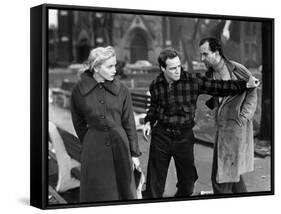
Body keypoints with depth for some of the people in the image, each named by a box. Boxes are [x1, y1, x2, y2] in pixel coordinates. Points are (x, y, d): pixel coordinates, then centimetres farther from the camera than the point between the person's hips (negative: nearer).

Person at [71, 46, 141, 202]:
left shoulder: (122, 90, -3)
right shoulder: (79, 91, -5)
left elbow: (129, 123, 2)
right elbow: (79, 124, 8)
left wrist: (135, 153, 2)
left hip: (119, 146, 1)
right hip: (94, 150, -1)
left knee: (125, 190, 9)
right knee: (96, 194, 8)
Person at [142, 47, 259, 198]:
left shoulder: (192, 81, -8)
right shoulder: (155, 85, -2)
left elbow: (218, 87, -6)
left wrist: (245, 85, -14)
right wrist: (149, 122, -2)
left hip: (184, 136, 0)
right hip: (161, 135, 0)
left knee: (187, 182, 9)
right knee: (154, 182, 4)